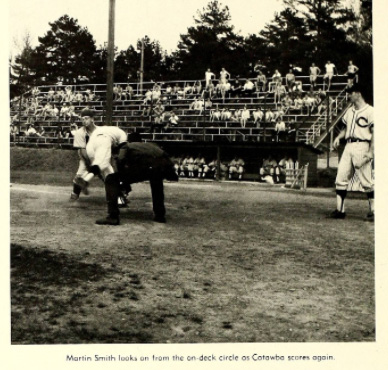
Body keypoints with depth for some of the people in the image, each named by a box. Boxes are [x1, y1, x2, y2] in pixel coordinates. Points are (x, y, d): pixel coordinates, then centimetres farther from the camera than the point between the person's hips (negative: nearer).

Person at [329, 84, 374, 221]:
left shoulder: (370, 111, -5)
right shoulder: (349, 111, 18)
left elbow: (374, 133, -9)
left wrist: (371, 151, -17)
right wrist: (338, 138, 8)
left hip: (362, 147, -7)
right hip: (348, 146, 7)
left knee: (366, 181, -4)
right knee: (340, 178, 2)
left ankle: (373, 211, 6)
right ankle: (340, 210, 6)